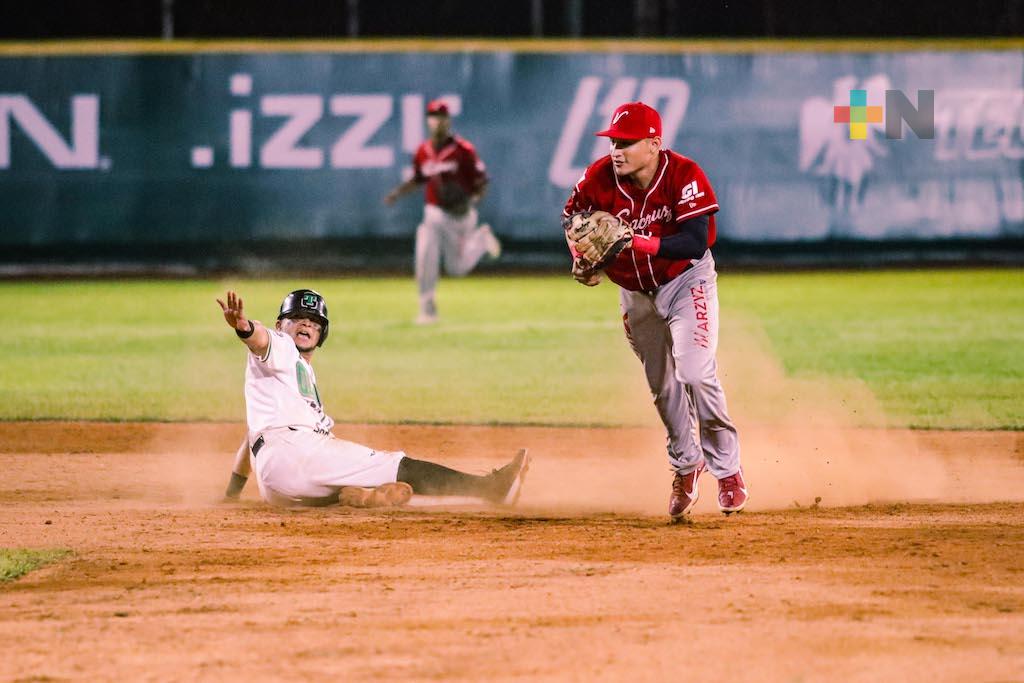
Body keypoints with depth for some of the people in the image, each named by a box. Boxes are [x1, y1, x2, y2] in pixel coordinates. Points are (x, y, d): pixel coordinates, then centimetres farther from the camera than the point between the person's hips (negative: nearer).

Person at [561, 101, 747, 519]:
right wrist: (582, 260, -17)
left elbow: (696, 243, -34)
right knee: (663, 387, 13)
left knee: (695, 373, -19)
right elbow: (572, 218, 1)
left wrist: (636, 242, -43)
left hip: (686, 281, -4)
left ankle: (727, 468, -3)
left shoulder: (684, 176, -27)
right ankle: (686, 465, 35)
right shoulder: (600, 178, -18)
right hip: (635, 292, 4)